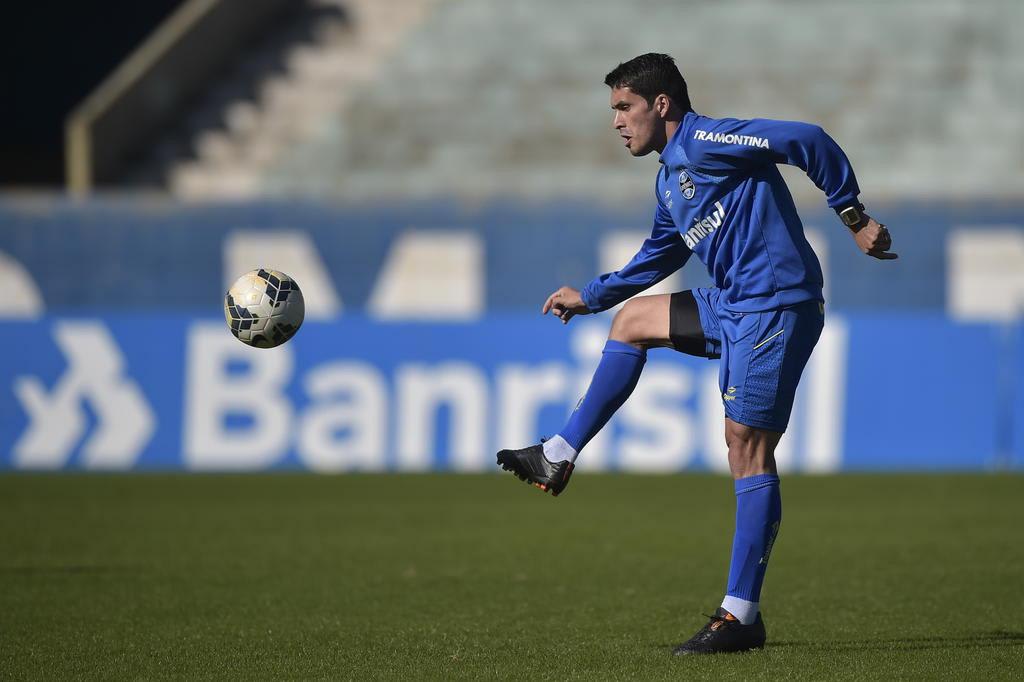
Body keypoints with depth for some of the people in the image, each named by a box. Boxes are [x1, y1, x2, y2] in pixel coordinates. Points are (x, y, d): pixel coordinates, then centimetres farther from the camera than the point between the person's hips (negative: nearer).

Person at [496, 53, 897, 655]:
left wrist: (854, 216, -17)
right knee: (632, 318, 21)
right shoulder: (670, 180, 19)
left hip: (775, 306, -10)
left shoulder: (705, 141, -11)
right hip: (733, 307, 10)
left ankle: (742, 615, -10)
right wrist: (589, 298, 37)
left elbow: (808, 142, -19)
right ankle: (560, 458, 24)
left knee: (747, 448, -10)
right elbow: (658, 257, 35)